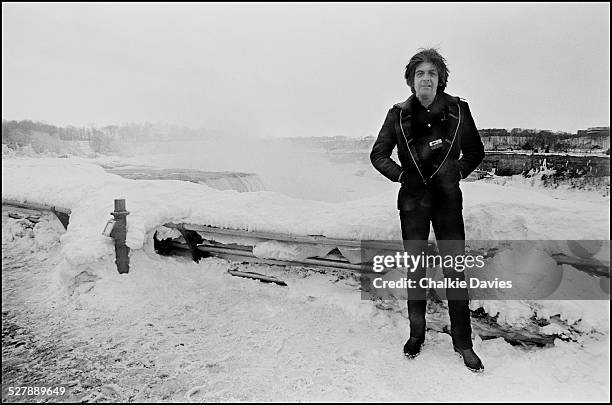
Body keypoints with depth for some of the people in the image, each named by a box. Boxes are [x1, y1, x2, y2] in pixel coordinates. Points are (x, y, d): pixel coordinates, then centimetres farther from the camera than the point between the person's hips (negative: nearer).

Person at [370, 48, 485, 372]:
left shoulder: (458, 110, 1)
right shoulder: (399, 115, 0)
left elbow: (476, 151, 13)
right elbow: (378, 155, 7)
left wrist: (458, 171, 0)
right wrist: (401, 174, -4)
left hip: (448, 200, 0)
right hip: (412, 202, 0)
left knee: (455, 272, 1)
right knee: (415, 271, 9)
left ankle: (463, 343, 16)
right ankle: (416, 335, 25)